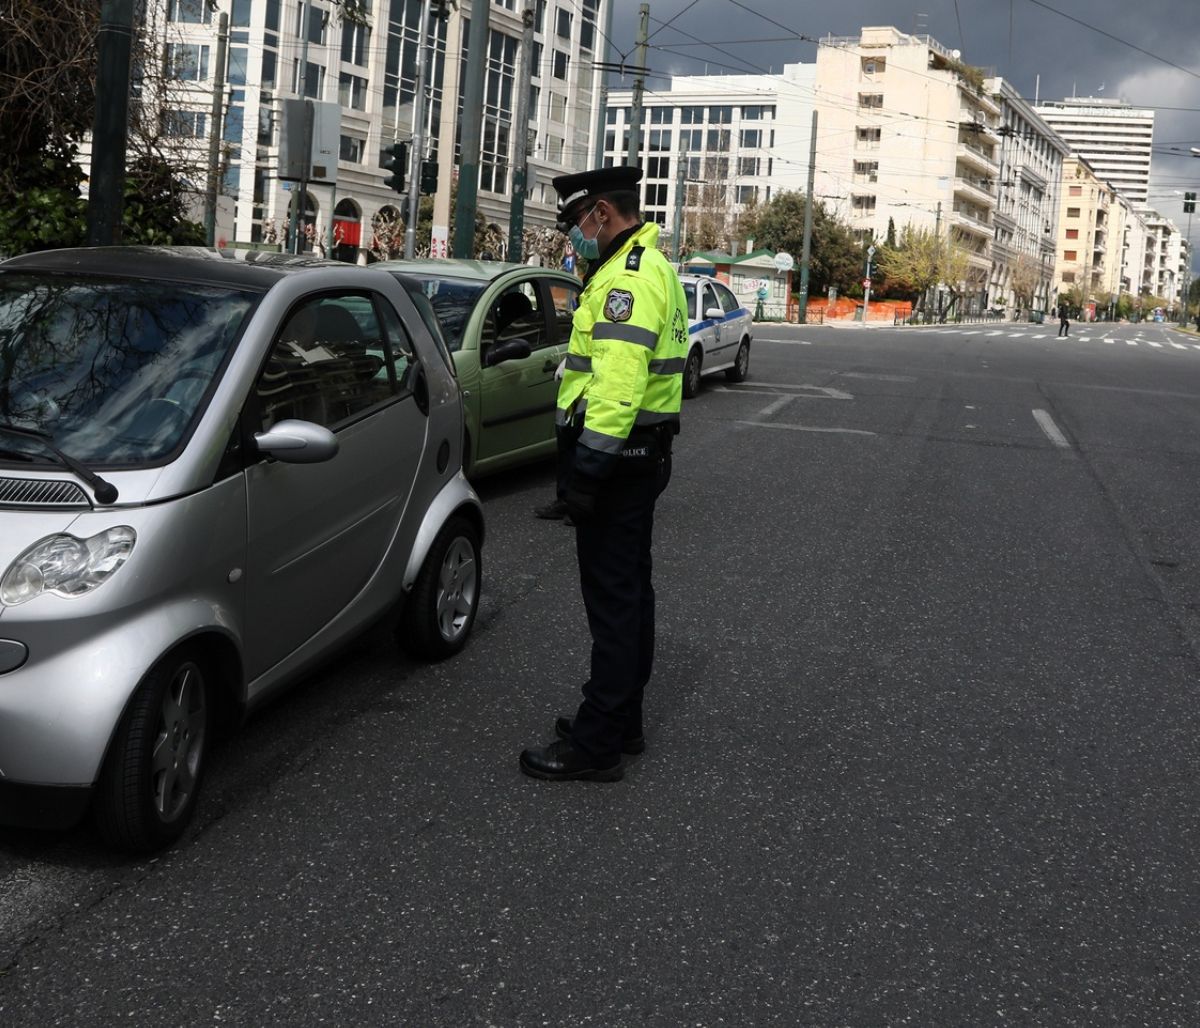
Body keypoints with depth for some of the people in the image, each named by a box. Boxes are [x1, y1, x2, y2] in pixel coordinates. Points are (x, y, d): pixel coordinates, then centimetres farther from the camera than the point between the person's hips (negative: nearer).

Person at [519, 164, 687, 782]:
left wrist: (591, 464, -27)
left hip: (617, 458, -11)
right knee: (629, 588, 17)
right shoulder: (651, 268, 17)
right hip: (643, 455, 11)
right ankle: (620, 720, 28)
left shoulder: (628, 277, -18)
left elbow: (618, 379, -27)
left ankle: (596, 745, -3)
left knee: (612, 597, -8)